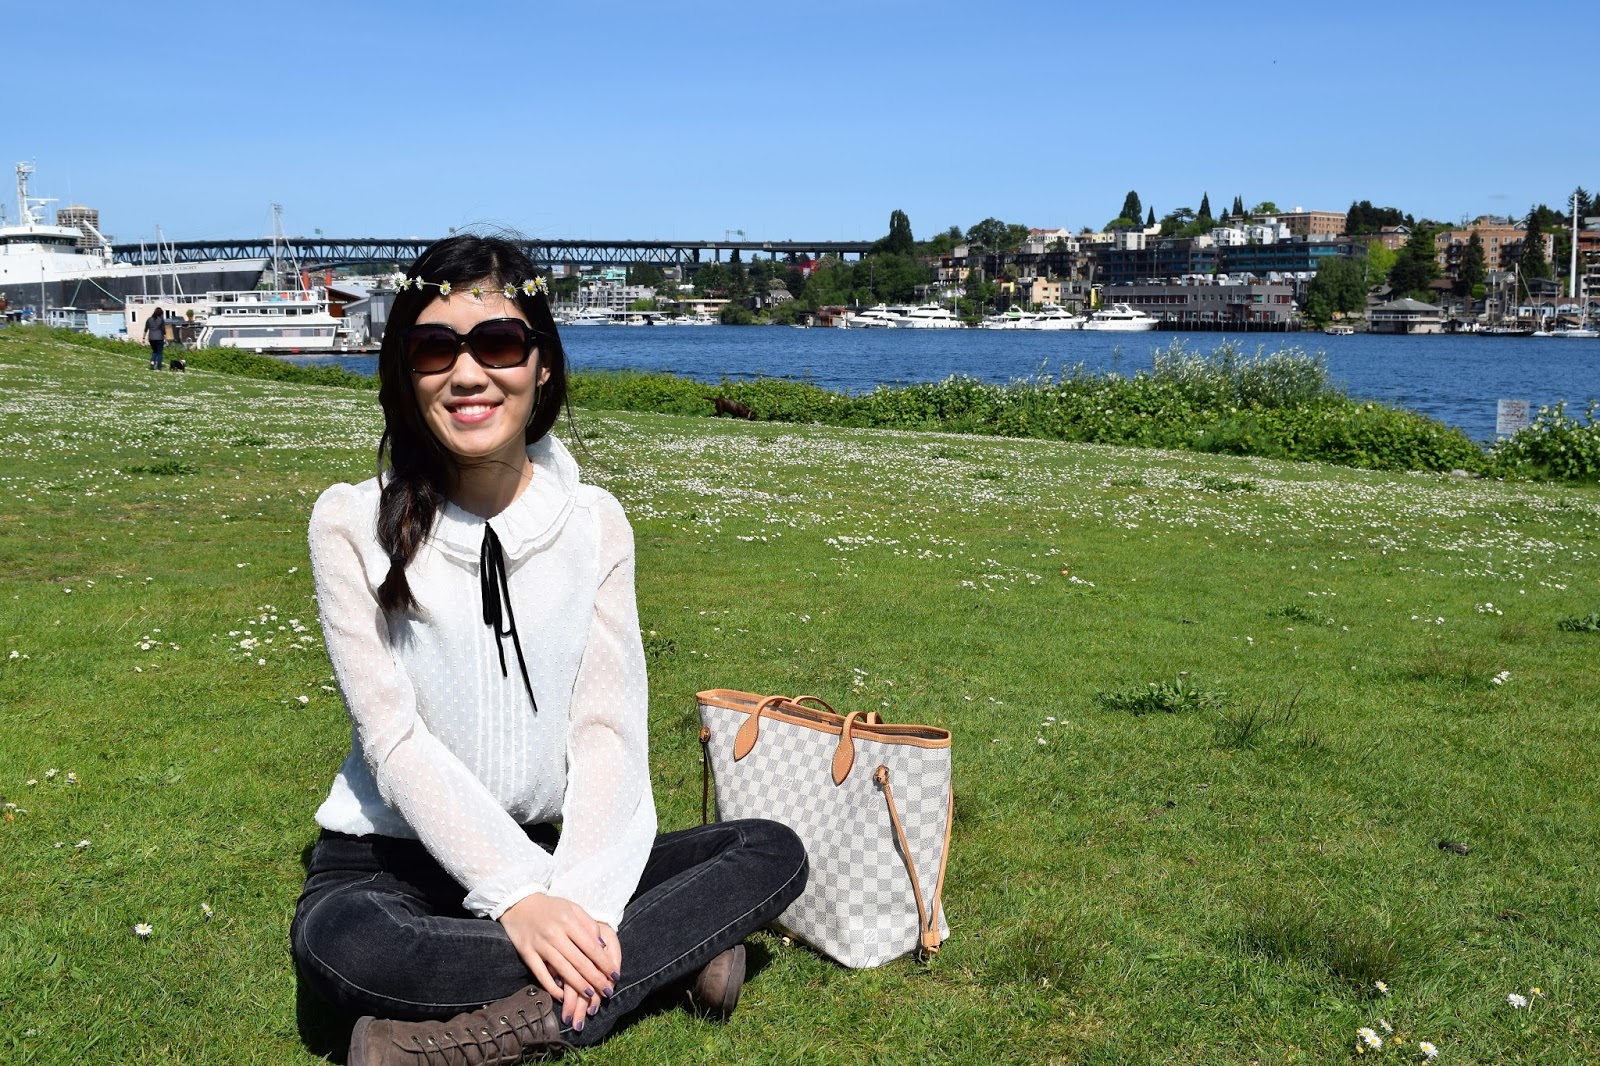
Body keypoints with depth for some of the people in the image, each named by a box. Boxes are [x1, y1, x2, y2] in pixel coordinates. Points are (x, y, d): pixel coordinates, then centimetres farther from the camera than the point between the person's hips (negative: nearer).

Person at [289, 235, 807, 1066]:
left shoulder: (593, 522, -2)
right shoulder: (353, 523, -8)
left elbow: (608, 729, -8)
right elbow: (394, 738, -15)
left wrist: (579, 899, -25)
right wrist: (515, 897, -26)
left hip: (545, 846, 3)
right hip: (390, 862, -3)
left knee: (774, 853, -16)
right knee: (336, 945, -37)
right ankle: (672, 947, -23)